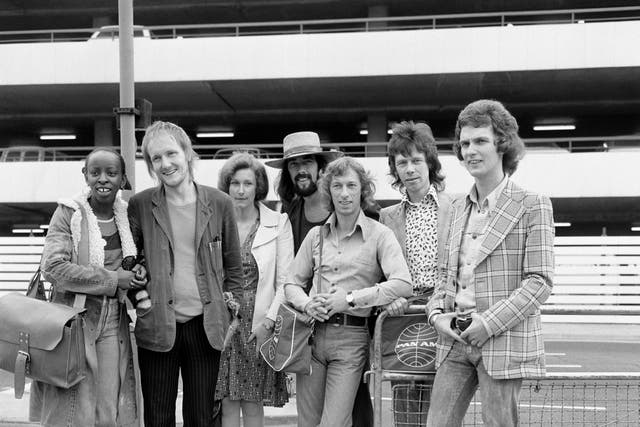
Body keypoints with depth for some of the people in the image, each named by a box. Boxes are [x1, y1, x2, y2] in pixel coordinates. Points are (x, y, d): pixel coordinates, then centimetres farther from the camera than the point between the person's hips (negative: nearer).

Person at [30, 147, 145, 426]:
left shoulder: (127, 215, 7)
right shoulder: (68, 213, -6)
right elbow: (53, 267, -16)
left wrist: (139, 272, -2)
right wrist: (112, 280, -17)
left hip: (114, 327, 4)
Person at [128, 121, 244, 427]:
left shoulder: (219, 203, 1)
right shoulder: (139, 205, 0)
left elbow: (233, 266, 8)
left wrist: (231, 314, 3)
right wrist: (138, 298, -2)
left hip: (206, 326, 0)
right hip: (156, 326, 0)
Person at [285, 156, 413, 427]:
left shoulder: (379, 234, -2)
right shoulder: (316, 235, 10)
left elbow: (403, 284, -15)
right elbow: (292, 284, 15)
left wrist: (351, 298, -16)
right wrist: (307, 304, -7)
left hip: (351, 338, -4)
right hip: (312, 334, 4)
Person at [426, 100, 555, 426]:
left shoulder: (532, 206, -3)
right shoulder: (459, 208, 16)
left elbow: (540, 282, -9)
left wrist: (489, 323, -15)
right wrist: (436, 312, 3)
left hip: (504, 342, -5)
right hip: (454, 340, 5)